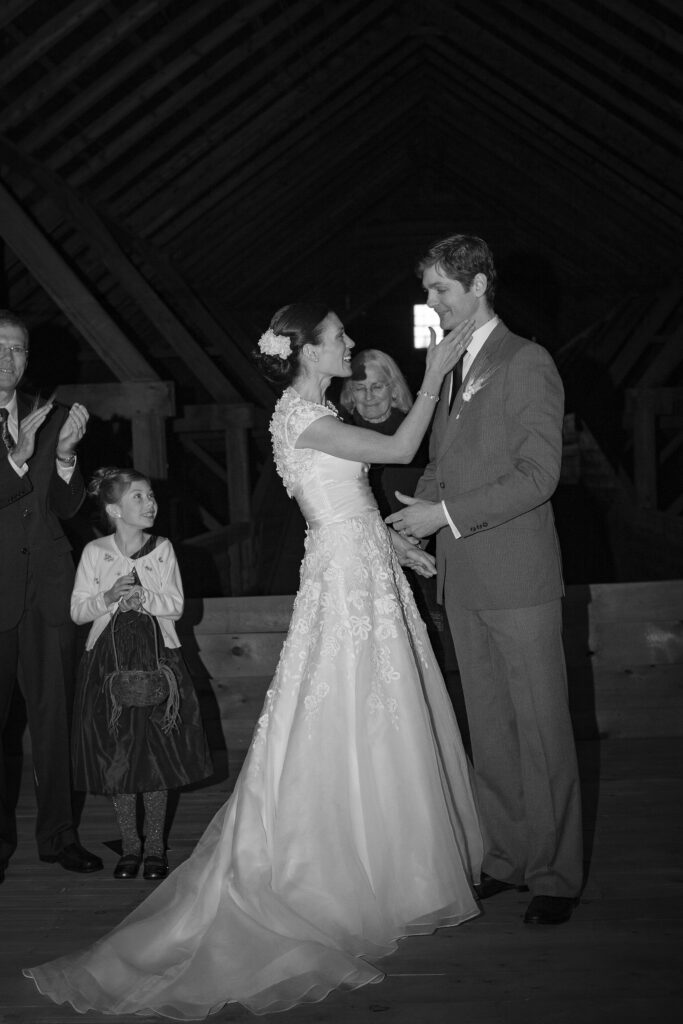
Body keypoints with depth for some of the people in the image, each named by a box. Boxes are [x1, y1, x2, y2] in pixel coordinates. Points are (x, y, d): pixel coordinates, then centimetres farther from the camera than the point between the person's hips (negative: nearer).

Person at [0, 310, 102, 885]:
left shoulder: (48, 418, 12)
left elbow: (67, 507, 9)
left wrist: (65, 454, -7)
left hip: (48, 583, 3)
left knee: (55, 712, 5)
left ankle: (58, 833, 16)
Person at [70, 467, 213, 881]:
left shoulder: (162, 548, 2)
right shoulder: (94, 552, 0)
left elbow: (176, 606, -1)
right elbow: (78, 610, 1)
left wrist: (144, 597, -18)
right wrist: (108, 598, -17)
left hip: (157, 656, 0)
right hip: (109, 657, 0)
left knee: (158, 752, 2)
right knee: (116, 754, 3)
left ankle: (156, 845, 16)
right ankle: (130, 844, 19)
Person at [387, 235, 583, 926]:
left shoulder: (529, 363, -7)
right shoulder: (448, 366, 15)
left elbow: (538, 474, -14)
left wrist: (447, 514, -16)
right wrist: (416, 513, 2)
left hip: (518, 578, -7)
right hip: (463, 579, 7)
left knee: (541, 730, 1)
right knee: (488, 730, 13)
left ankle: (555, 876, 12)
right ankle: (504, 860, 24)